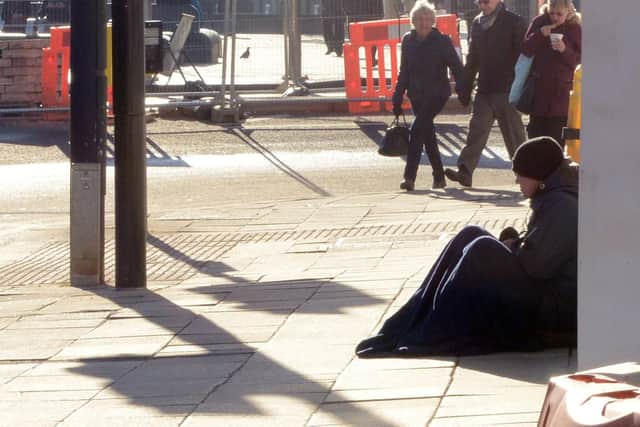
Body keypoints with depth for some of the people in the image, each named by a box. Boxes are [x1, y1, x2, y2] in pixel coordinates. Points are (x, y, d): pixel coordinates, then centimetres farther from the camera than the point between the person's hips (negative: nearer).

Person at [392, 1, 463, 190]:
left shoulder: (442, 41, -6)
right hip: (417, 95, 5)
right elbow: (404, 72, 14)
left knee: (417, 129, -20)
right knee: (427, 134, 9)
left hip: (437, 93, -5)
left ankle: (410, 177, -23)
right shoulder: (408, 41, 6)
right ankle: (439, 177, 20)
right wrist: (398, 98, 11)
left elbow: (456, 68, -4)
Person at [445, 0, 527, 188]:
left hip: (506, 91, -5)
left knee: (514, 134, 2)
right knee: (477, 130, -4)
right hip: (484, 90, 5)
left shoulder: (514, 22, -5)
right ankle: (464, 171, -10)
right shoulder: (477, 23, 13)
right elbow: (472, 59, 18)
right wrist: (465, 87, 14)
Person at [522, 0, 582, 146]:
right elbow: (526, 50, 1)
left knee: (557, 134, -5)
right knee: (535, 130, 6)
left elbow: (579, 60, -3)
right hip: (539, 87, 2)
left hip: (561, 90, -2)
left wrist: (565, 50, -21)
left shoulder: (574, 29, -1)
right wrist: (539, 34, -13)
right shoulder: (539, 22, 4)